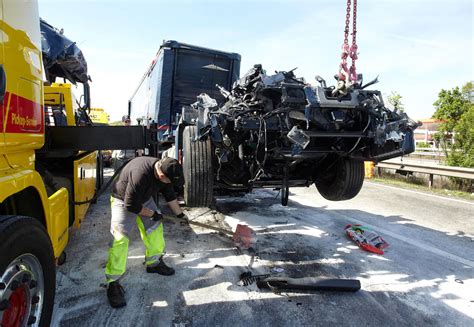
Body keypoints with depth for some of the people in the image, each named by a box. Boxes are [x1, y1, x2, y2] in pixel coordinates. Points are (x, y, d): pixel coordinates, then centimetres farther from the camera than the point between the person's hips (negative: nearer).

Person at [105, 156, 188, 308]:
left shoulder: (164, 169, -17)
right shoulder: (140, 174, -42)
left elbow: (169, 195, 2)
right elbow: (131, 205, -31)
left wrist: (180, 214, 10)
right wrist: (152, 214, -19)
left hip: (144, 199, 8)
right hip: (124, 202, -7)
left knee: (155, 228, 8)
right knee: (120, 239, -14)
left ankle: (154, 263, 26)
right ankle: (113, 283, -5)